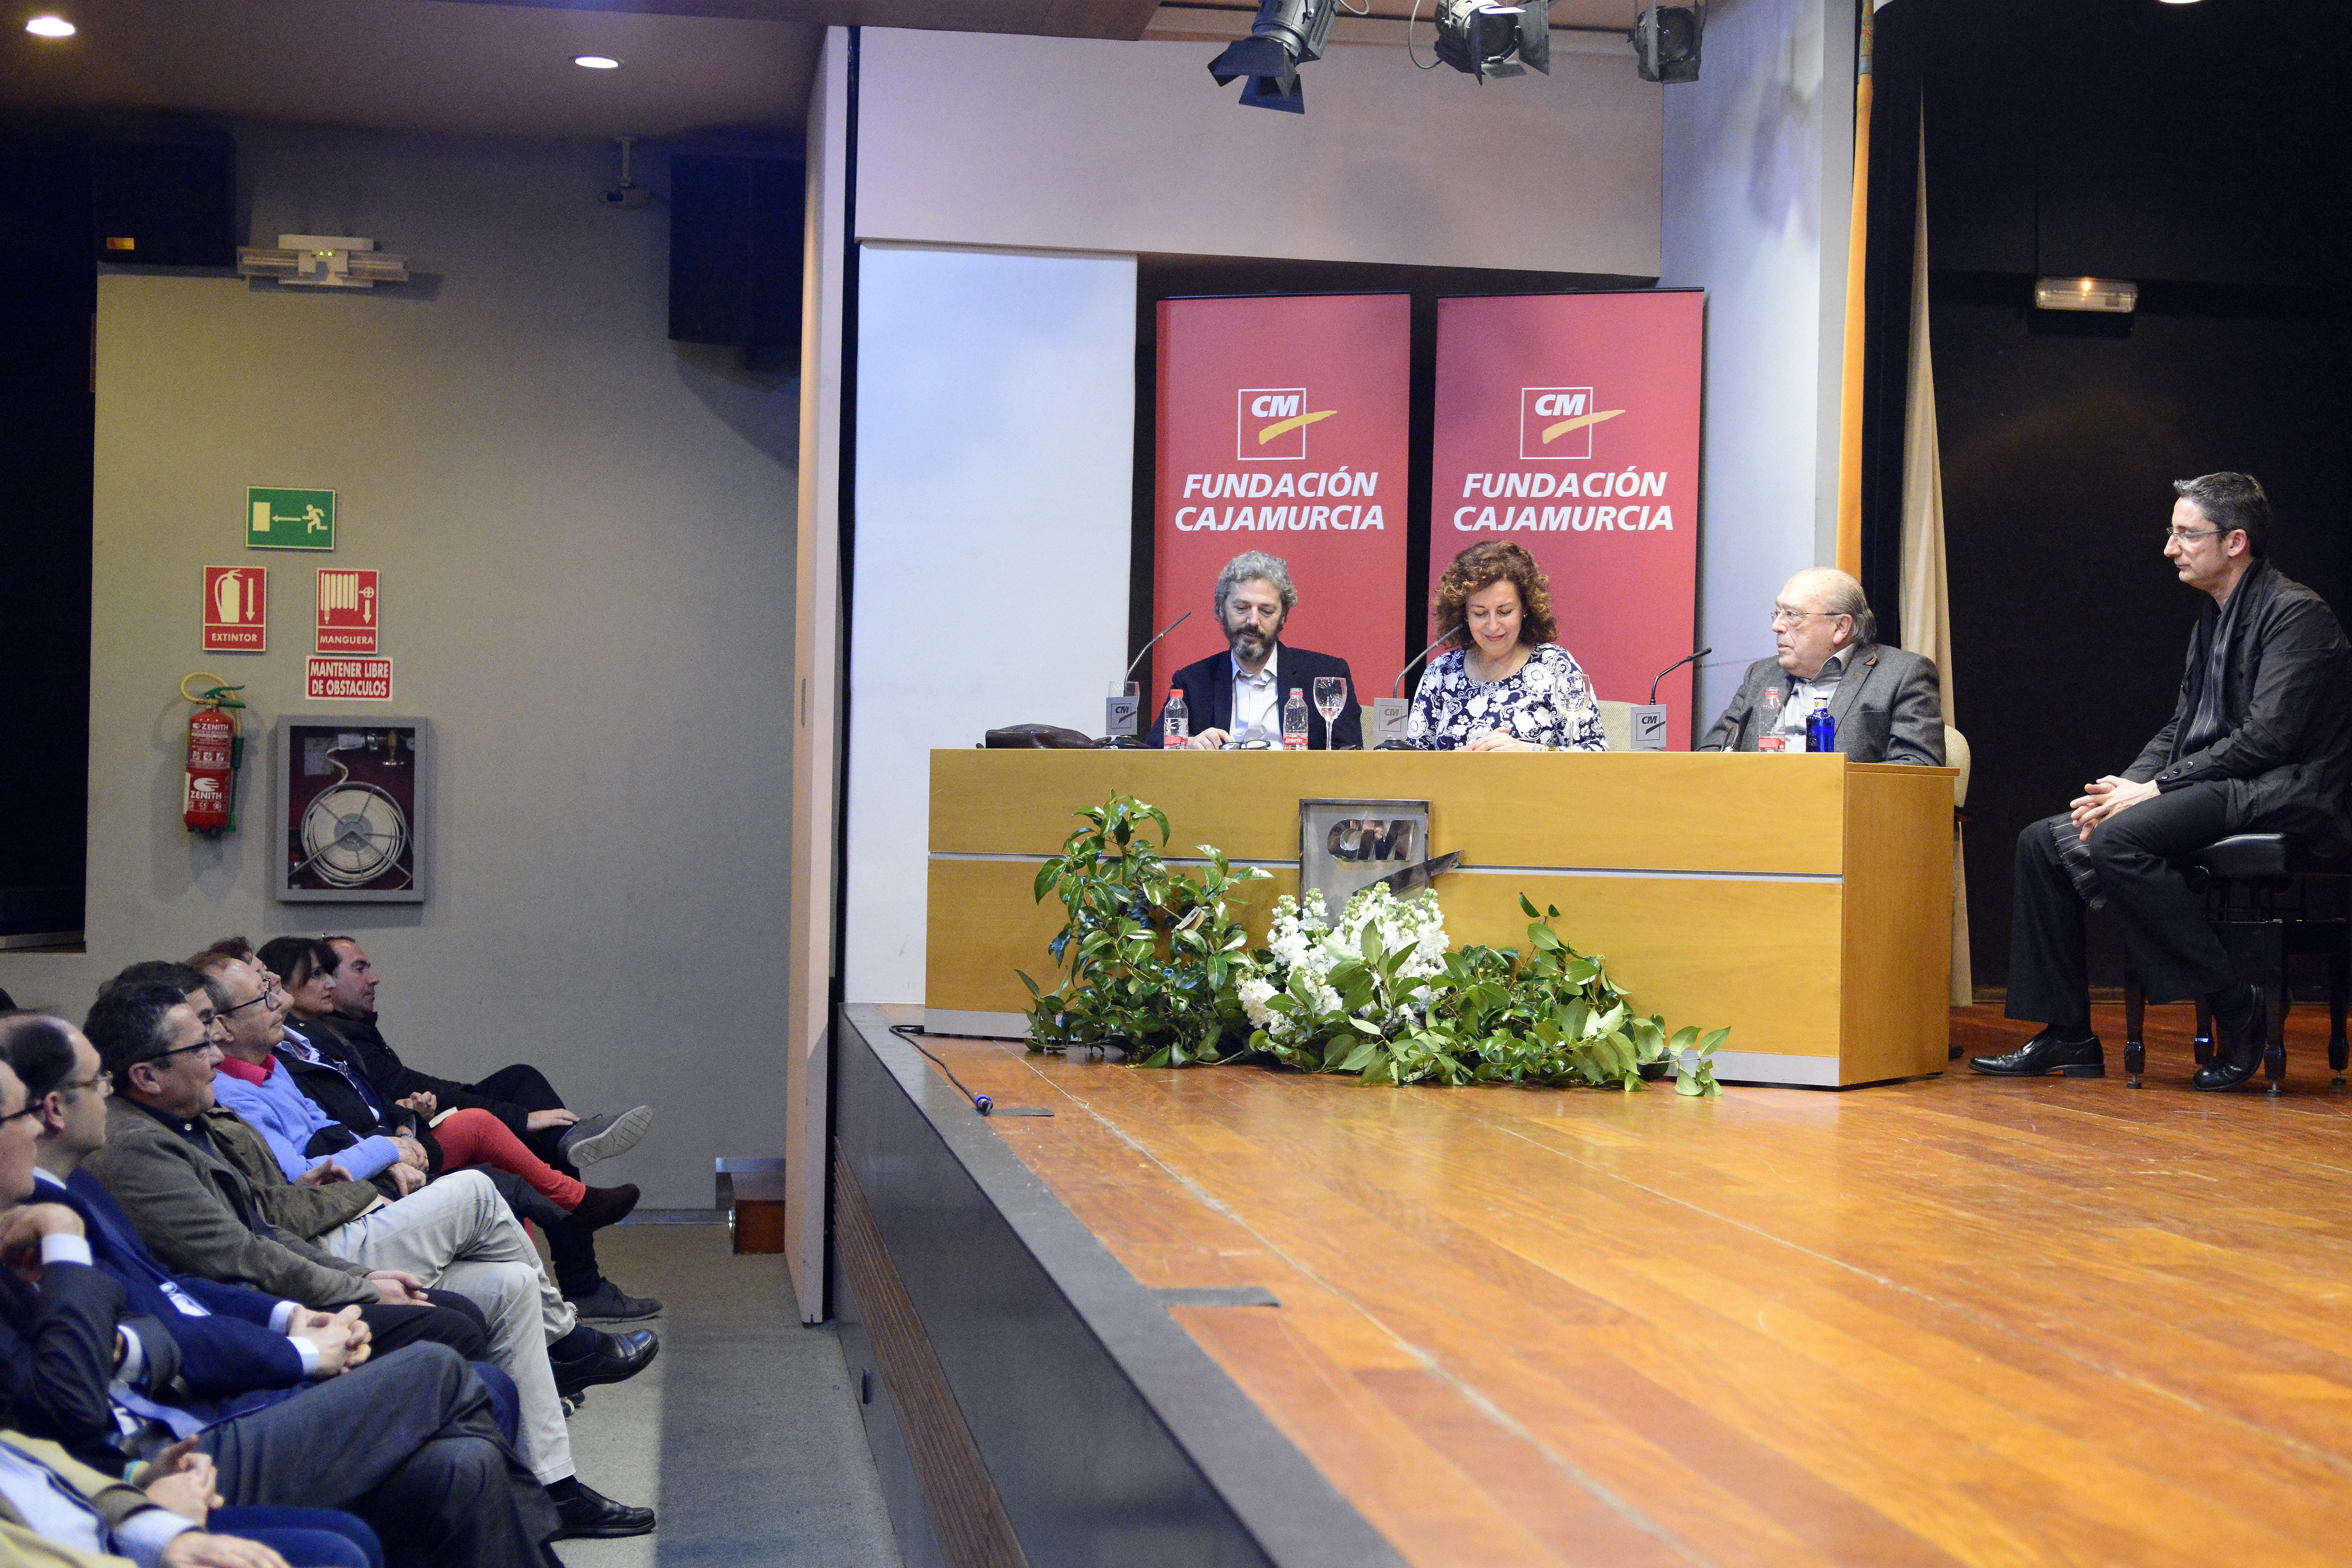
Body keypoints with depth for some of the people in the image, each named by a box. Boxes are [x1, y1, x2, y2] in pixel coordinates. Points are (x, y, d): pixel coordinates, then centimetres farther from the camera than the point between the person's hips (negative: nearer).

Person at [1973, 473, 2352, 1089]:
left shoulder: (2297, 613, -11)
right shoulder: (2213, 619, 18)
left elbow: (2265, 737, -19)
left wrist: (2153, 789, -18)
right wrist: (2124, 787, -2)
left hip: (2278, 799, -10)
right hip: (2216, 791, 10)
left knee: (2118, 841, -31)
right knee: (2043, 841, 0)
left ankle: (2235, 1006, -19)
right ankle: (2066, 1036, 1)